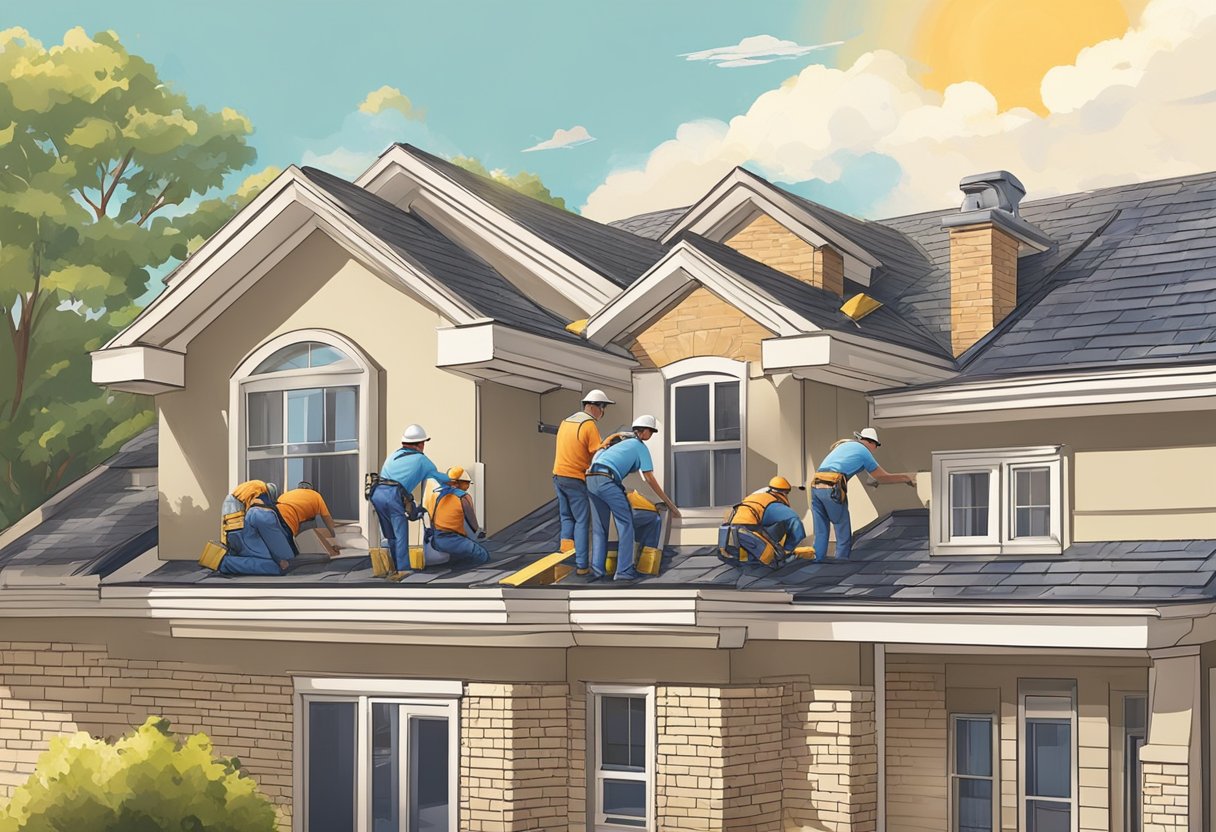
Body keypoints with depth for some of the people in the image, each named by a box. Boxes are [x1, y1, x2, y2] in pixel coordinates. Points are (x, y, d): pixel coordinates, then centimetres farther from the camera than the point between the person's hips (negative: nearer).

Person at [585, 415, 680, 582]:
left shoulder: (619, 439, 30)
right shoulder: (640, 446, 9)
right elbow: (650, 479, 7)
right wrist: (670, 504, 11)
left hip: (590, 480, 7)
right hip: (607, 480, -7)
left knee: (599, 527, 13)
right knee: (625, 523, 2)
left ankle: (597, 569, 7)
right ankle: (624, 570, -1)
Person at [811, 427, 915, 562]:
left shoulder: (843, 444, 27)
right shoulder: (864, 451, 9)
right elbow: (882, 477, 20)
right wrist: (906, 478, 34)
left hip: (816, 485, 7)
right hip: (832, 488, -7)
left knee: (820, 534, 10)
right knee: (844, 535, 3)